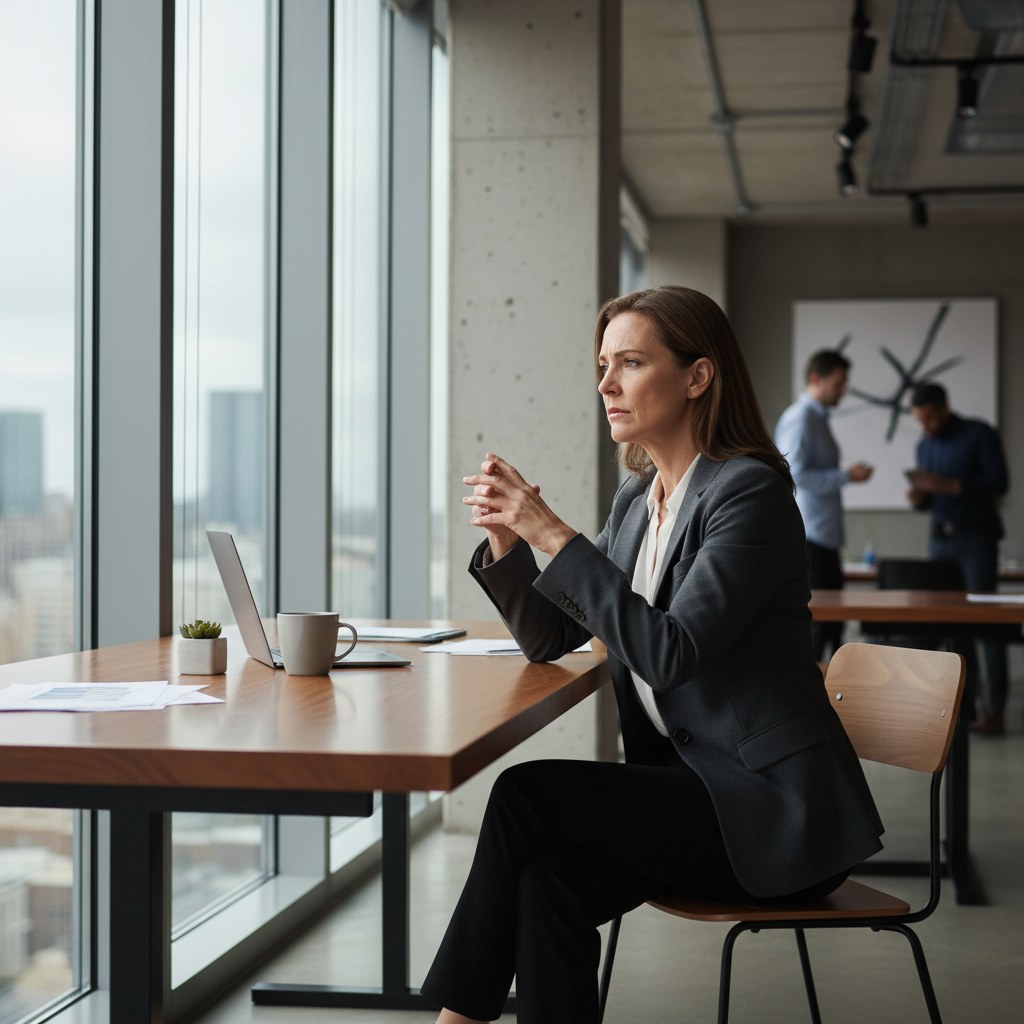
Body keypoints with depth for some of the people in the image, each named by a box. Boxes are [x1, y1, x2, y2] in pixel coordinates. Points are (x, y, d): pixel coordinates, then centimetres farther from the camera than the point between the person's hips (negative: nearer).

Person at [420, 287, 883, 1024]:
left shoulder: (751, 493, -14)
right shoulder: (637, 501, 12)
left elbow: (669, 653, -24)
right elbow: (549, 639, 14)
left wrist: (556, 535, -23)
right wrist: (507, 540, -3)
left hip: (776, 805, -7)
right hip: (688, 784, 7)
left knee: (525, 793, -18)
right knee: (547, 881, -21)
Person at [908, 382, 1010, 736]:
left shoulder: (979, 435, -4)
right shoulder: (924, 447, 15)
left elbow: (1000, 482, -13)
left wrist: (950, 486, -22)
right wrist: (919, 497, -3)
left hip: (977, 537, -6)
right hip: (940, 537, 6)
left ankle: (994, 710, -10)